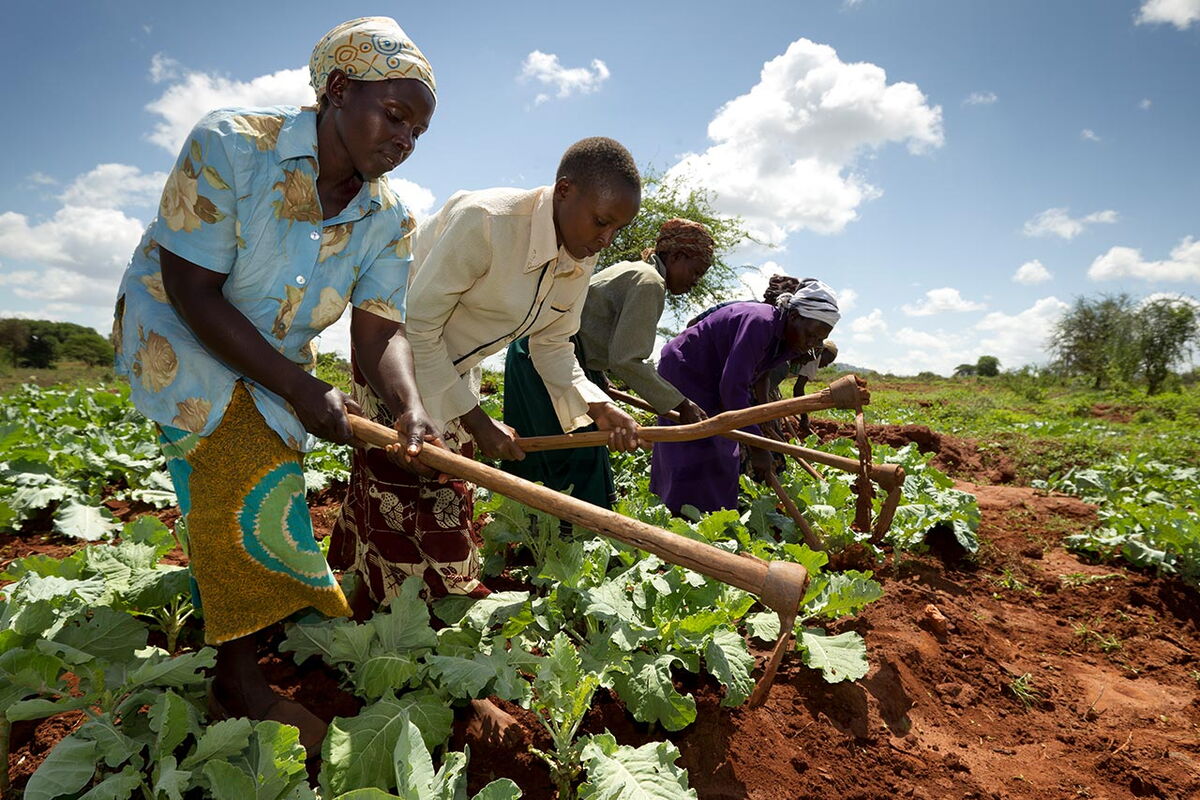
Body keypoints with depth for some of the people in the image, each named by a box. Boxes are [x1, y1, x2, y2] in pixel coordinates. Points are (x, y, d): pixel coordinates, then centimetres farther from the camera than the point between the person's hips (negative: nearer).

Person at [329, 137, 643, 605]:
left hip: (455, 373, 8)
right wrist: (475, 420, -23)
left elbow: (552, 345, 2)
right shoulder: (485, 222, -31)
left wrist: (598, 408, -15)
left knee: (448, 493, 12)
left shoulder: (581, 259, -7)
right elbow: (418, 327, -27)